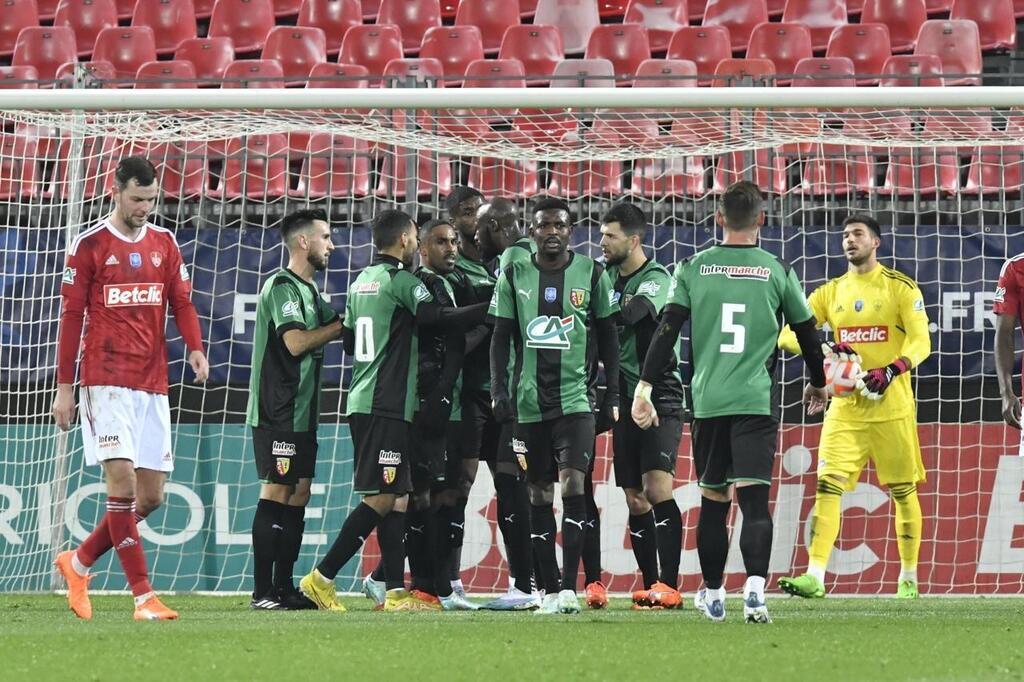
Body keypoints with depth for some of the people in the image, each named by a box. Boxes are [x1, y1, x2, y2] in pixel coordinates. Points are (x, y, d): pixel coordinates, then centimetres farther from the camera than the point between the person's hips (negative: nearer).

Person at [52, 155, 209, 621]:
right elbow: (71, 316, 0)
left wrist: (195, 348, -9)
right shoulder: (90, 246, -1)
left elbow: (181, 302, 11)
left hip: (153, 385, 5)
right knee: (122, 479, -14)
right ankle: (143, 596, -15)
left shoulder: (164, 243, 12)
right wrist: (64, 387, -1)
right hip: (106, 383, -5)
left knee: (151, 495, 4)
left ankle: (80, 562, 24)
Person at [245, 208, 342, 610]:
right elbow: (296, 342, -21)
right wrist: (343, 324, -14)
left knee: (298, 494, 9)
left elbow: (336, 329, 21)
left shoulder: (309, 292, 19)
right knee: (276, 493, -10)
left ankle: (284, 588, 12)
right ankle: (262, 591, -10)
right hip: (277, 413, -10)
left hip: (302, 412, 10)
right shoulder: (283, 286, -12)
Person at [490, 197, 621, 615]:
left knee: (572, 485, -16)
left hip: (575, 397, -2)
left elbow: (608, 339, 8)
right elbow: (501, 339, 9)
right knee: (539, 495, 5)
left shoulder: (591, 275, 4)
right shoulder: (514, 277, 7)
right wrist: (499, 391, -1)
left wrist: (613, 395, 3)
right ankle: (549, 590, 9)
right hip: (529, 403, 2)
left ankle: (570, 586, -17)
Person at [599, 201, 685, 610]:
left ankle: (669, 586, -18)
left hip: (659, 397, -7)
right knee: (635, 498, 6)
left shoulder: (656, 279, -10)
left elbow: (630, 314, -28)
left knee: (656, 486, -17)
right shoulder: (608, 278, 11)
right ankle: (650, 586, 12)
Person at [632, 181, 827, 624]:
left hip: (707, 401, 2)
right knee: (755, 500, -6)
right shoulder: (777, 271, 3)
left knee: (712, 500, 14)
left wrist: (645, 387, 1)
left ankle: (713, 595, 24)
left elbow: (666, 332, -1)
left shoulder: (693, 269, 5)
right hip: (757, 400, -2)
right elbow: (806, 333, 13)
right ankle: (755, 588, -25)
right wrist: (818, 383, 29)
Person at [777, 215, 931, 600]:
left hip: (892, 405, -3)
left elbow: (920, 341, -8)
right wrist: (825, 348, -16)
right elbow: (788, 334, 4)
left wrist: (892, 370, -26)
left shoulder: (900, 288, 0)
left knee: (903, 490, 3)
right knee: (828, 485, -10)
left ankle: (909, 579, 15)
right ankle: (814, 577, -16)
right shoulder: (830, 292, 11)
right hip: (846, 406, 3)